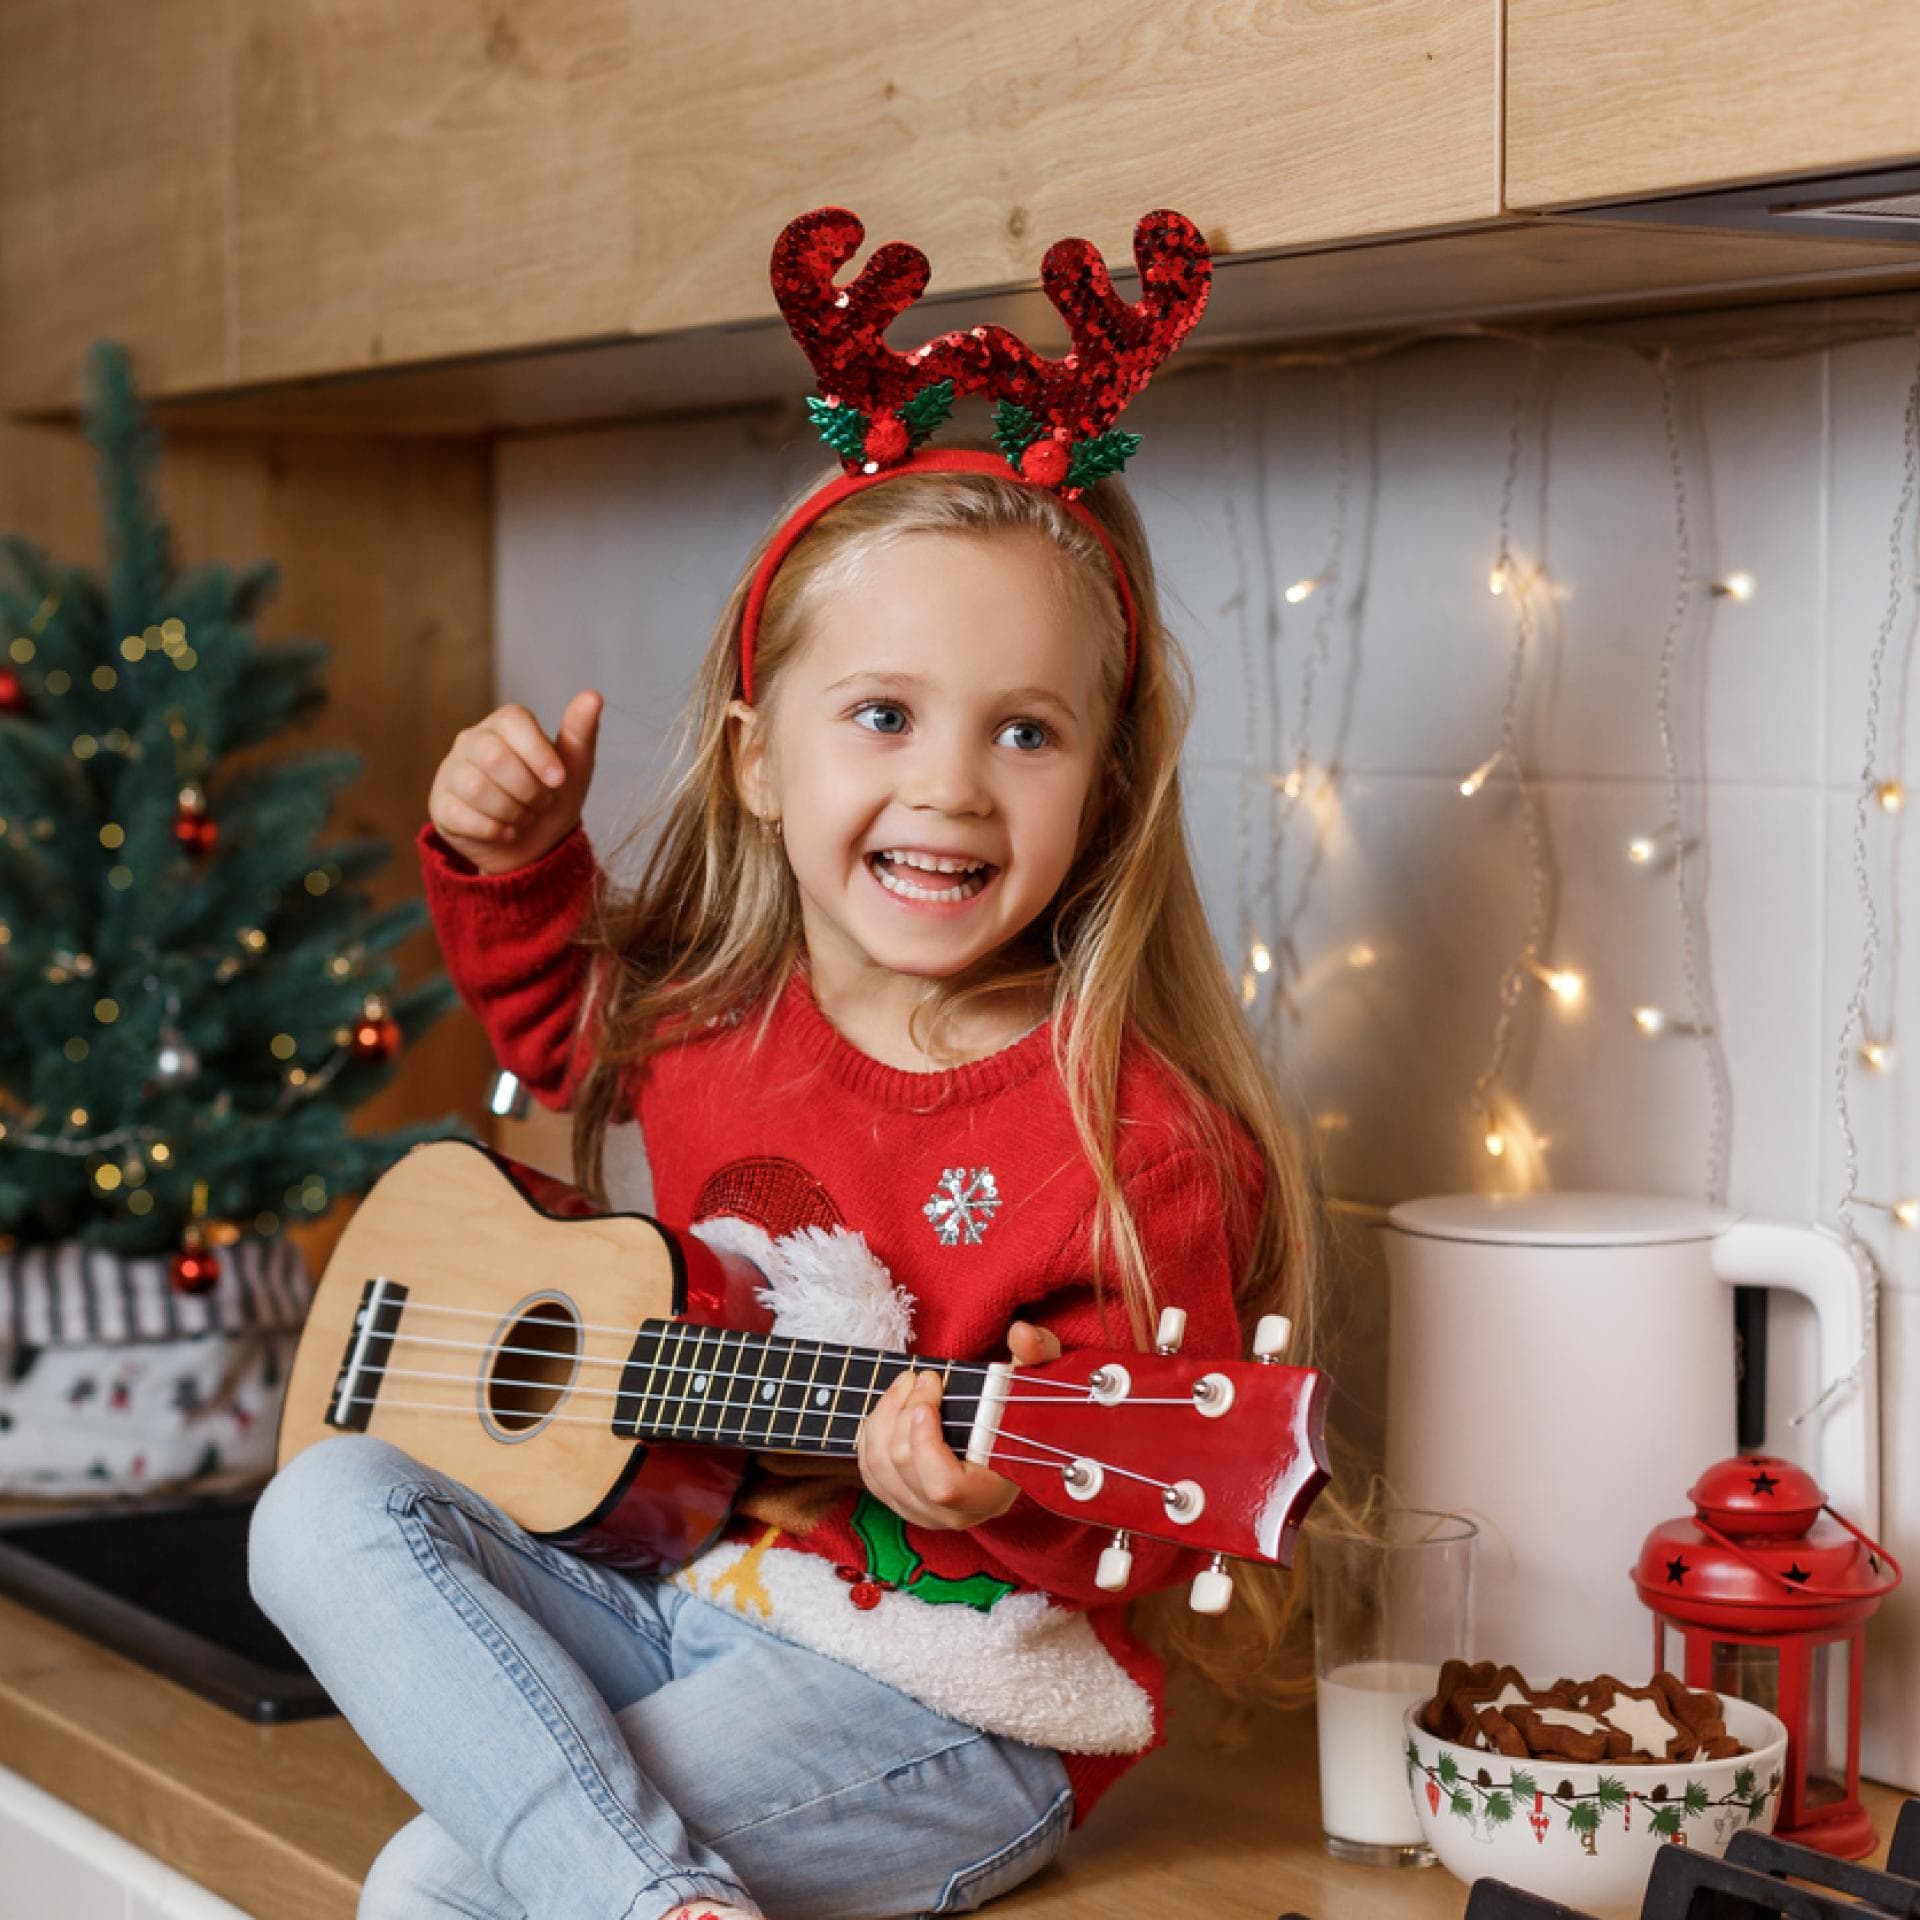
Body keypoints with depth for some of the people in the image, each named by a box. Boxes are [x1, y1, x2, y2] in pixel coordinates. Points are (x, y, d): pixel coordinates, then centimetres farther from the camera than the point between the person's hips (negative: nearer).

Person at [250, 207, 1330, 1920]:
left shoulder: (1137, 1140, -19)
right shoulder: (705, 1013, 2)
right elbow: (556, 1020, 27)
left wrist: (1018, 1482, -39)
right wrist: (510, 862, 7)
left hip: (953, 1697, -8)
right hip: (686, 1609, 8)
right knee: (330, 1511, -14)